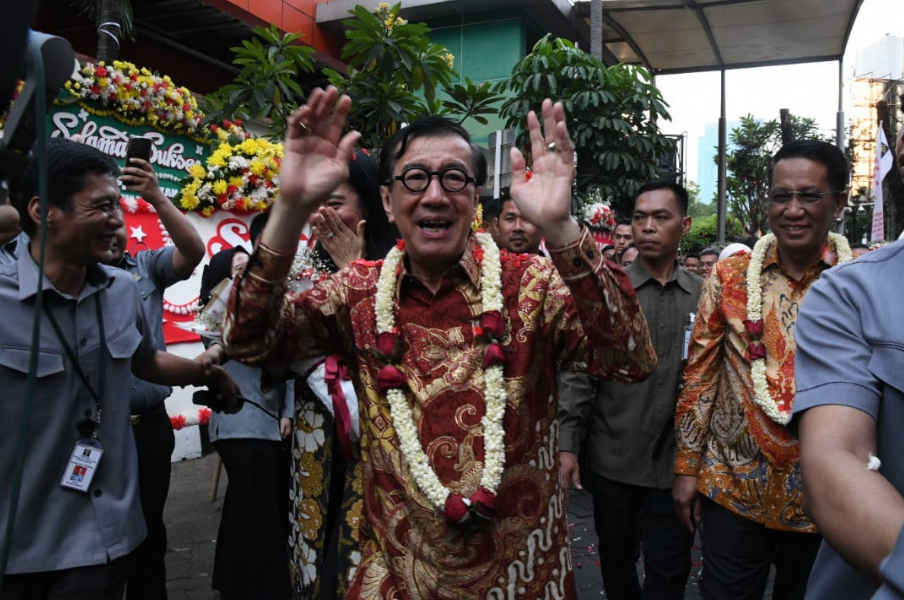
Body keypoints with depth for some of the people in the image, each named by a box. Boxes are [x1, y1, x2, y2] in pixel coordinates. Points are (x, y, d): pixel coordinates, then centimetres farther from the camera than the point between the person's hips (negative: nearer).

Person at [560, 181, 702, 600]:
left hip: (676, 461, 1)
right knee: (616, 563, 17)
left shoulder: (704, 295, 2)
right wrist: (566, 443, -10)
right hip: (613, 458, 0)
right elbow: (578, 371, -5)